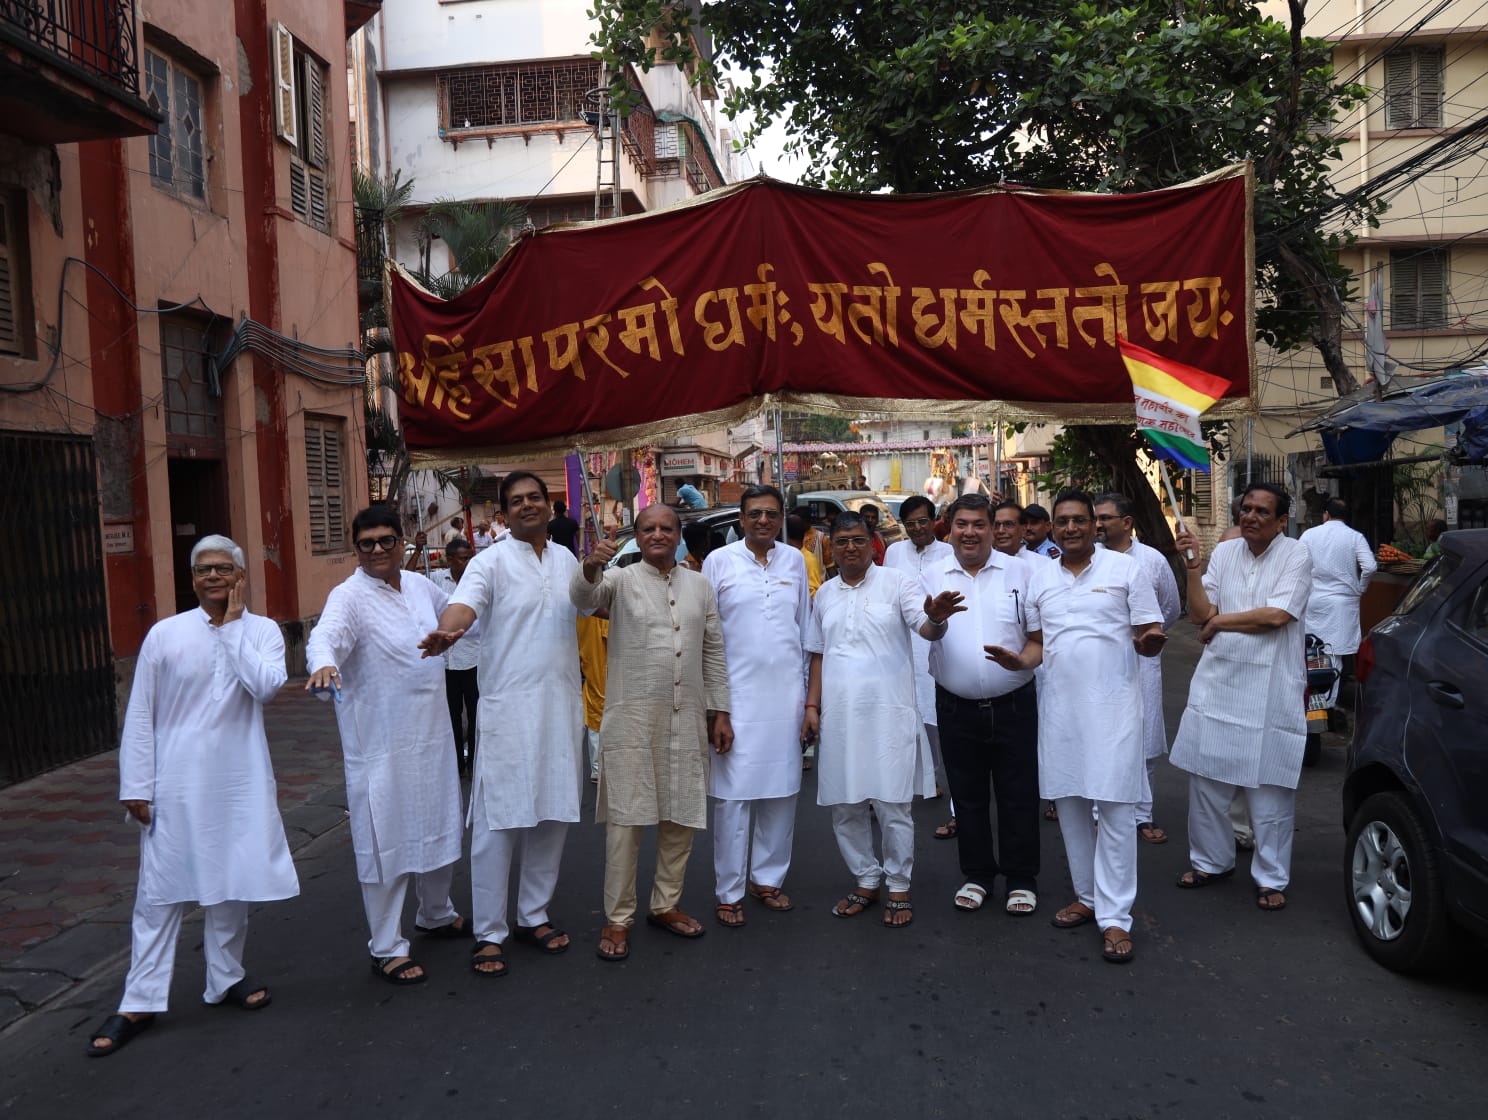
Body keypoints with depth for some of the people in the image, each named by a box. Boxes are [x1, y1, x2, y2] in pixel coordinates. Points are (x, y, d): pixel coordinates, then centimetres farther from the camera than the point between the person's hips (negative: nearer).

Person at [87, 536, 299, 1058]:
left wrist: (232, 626, -13)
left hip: (240, 783, 2)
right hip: (177, 785, -1)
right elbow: (139, 716, -1)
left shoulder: (262, 630, 0)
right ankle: (140, 1002, 16)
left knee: (232, 883, 13)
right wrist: (136, 786, -4)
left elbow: (267, 685, -19)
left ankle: (226, 979, 31)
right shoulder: (165, 634, -3)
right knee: (159, 891, 4)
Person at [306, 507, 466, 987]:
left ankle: (436, 914, 44)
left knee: (438, 828, 21)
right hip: (380, 744, -7)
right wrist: (324, 663, -56)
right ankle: (387, 948, 15)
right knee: (387, 843, 0)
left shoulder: (420, 586, 6)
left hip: (432, 733, 7)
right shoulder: (349, 596, -15)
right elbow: (325, 636, -35)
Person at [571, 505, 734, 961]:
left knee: (682, 815, 11)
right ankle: (618, 918, 12)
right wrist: (591, 566, -44)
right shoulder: (621, 580, 0)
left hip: (687, 718, 4)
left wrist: (720, 711, 9)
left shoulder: (699, 585, 10)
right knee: (626, 818, 0)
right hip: (632, 718, -4)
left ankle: (666, 905, 28)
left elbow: (713, 652, 12)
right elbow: (583, 595, -22)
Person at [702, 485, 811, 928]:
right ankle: (729, 891, 11)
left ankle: (768, 877, 25)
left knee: (781, 790, 9)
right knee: (734, 794, -2)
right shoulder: (719, 561, 0)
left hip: (786, 693, 3)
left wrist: (807, 690, 13)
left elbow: (805, 627, 14)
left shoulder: (794, 561, 8)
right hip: (737, 692, -3)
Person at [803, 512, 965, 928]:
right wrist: (812, 706, 10)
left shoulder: (897, 582, -3)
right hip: (839, 714, 5)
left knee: (892, 804, 1)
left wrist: (936, 618, -38)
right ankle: (866, 880, 29)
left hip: (888, 711, -4)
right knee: (844, 807, 11)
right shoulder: (825, 594, 11)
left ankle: (898, 887, 18)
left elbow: (925, 629, -15)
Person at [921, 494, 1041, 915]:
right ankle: (976, 874, 30)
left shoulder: (1019, 572, 0)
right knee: (967, 796, 14)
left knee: (1018, 796, 8)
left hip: (1012, 704, -1)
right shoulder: (932, 578, 4)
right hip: (956, 707, 2)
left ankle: (1021, 879, 24)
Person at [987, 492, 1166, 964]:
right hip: (1059, 706, 4)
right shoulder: (1039, 577, 10)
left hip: (1112, 704, -4)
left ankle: (1114, 916, 5)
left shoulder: (1126, 569, -1)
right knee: (1069, 802, 12)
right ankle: (1088, 896, 29)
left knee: (1115, 808, -3)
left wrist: (1150, 640, -24)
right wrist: (1020, 660, -6)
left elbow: (1148, 639, -1)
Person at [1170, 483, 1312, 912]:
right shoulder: (1225, 551, 6)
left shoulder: (1296, 556, -5)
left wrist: (1218, 622, -6)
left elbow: (1276, 616, -17)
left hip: (1270, 688, -4)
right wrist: (1193, 567, -12)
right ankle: (1211, 860, 28)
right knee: (1206, 779, 10)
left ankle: (1271, 877, 18)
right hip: (1218, 680, 4)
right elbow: (1199, 615, 0)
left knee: (1269, 786, 4)